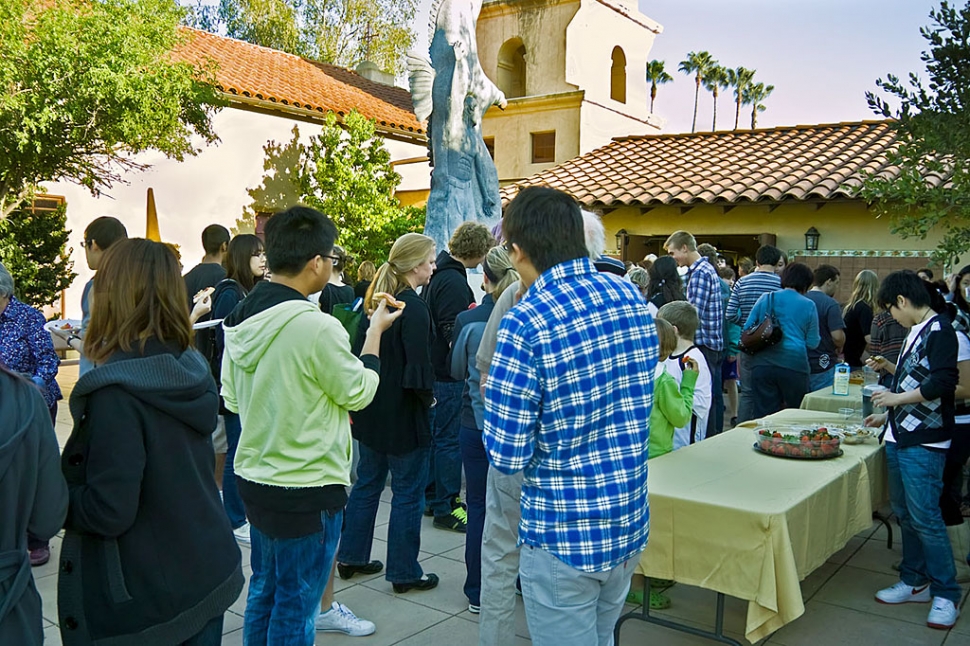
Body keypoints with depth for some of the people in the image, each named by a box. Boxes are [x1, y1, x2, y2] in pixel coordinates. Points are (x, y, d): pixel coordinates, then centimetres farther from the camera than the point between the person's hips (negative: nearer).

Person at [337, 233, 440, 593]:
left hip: (370, 410, 8)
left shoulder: (375, 300, 5)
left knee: (368, 483, 20)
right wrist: (428, 397, -7)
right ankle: (404, 573, 16)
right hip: (403, 414, -8)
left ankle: (351, 558, 31)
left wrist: (364, 393, 13)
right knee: (407, 492, 5)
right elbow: (417, 368, -24)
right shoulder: (414, 308, -20)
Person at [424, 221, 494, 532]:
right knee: (449, 440, -1)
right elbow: (453, 334, -23)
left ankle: (434, 496, 30)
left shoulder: (440, 274, 11)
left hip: (435, 369, 10)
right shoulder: (454, 282, -20)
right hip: (448, 375, -10)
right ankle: (445, 507, 8)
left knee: (437, 434, 18)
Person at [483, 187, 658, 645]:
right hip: (631, 522, 6)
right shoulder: (632, 297, -2)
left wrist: (499, 401, -1)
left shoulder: (525, 323, -23)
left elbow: (507, 456, -19)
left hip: (563, 537, -6)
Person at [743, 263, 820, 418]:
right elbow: (812, 343, 4)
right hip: (794, 364, -2)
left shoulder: (765, 299, 8)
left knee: (764, 415, 5)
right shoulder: (808, 305, 3)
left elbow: (746, 329, 10)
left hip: (763, 364, 2)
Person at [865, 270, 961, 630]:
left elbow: (943, 383, -23)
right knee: (904, 514, 14)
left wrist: (898, 398, -13)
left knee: (924, 517, -5)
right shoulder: (915, 332, 16)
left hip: (924, 442, -9)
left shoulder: (939, 329, -12)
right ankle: (915, 582, 25)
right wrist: (888, 416, 26)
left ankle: (946, 594, 7)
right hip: (900, 437, 9)